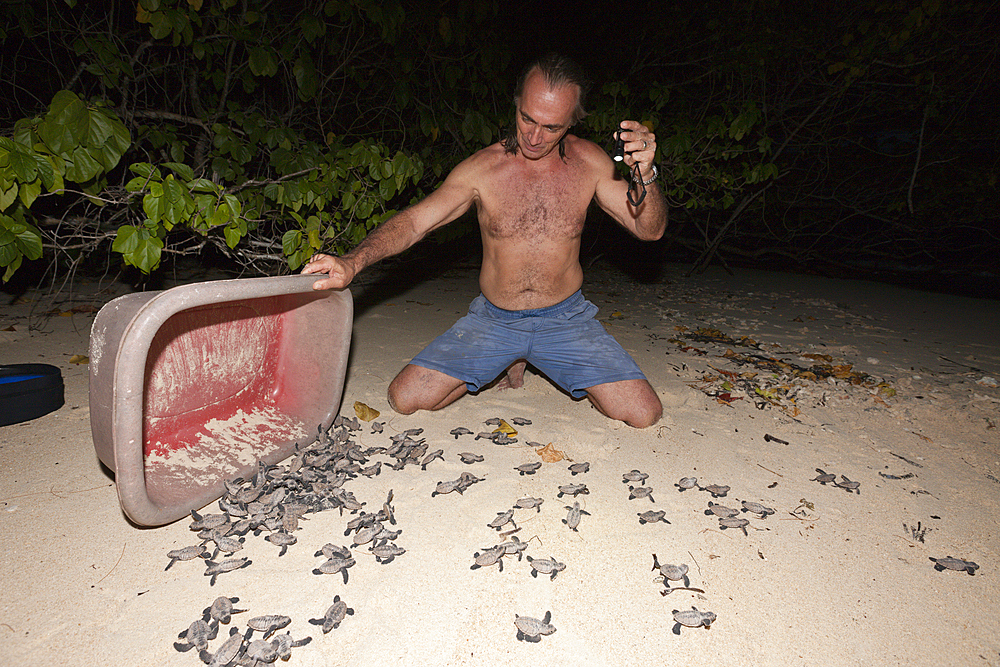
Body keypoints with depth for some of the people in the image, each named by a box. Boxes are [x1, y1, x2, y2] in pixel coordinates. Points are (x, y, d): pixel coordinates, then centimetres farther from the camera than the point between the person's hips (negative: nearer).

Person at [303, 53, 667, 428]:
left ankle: (558, 366, 16)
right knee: (405, 398, -12)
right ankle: (508, 363, 13)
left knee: (645, 415, -12)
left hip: (566, 319, 1)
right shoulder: (483, 168, -9)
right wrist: (352, 263, -26)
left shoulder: (588, 163, -4)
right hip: (493, 319, 0)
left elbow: (650, 230, -2)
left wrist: (645, 175, -23)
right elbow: (414, 220, -11)